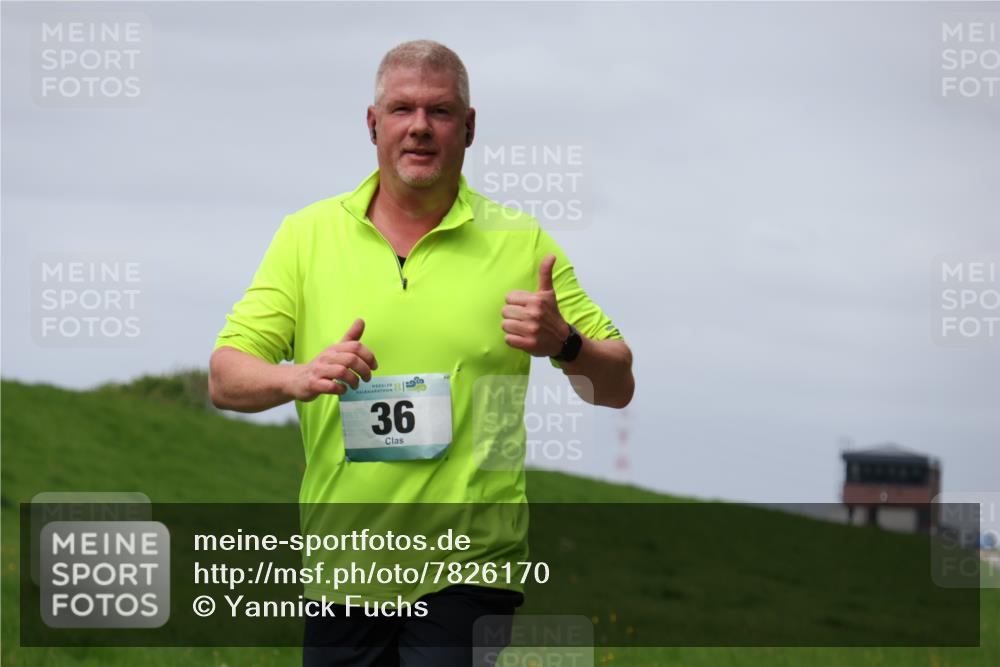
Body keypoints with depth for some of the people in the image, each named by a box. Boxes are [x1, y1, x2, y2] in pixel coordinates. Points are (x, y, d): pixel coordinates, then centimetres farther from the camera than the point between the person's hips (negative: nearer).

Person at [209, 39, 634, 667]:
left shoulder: (520, 241, 4)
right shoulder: (308, 234, 7)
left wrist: (564, 344, -16)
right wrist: (299, 378, -19)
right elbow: (225, 378, 2)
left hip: (468, 568, -2)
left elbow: (618, 387, 6)